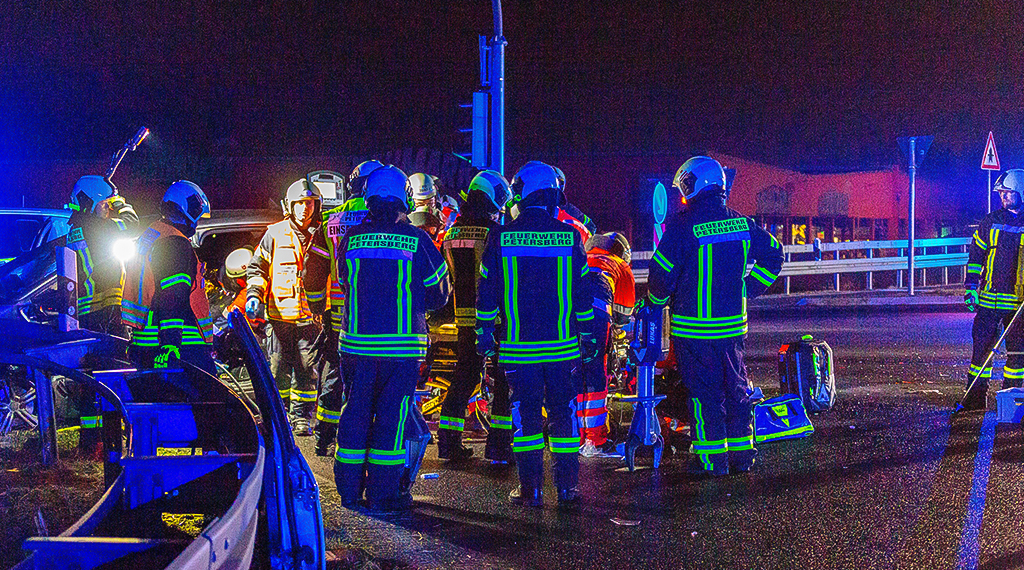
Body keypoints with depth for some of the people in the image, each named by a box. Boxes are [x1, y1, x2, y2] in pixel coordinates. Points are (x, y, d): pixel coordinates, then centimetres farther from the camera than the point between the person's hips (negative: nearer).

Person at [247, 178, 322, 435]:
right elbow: (257, 267, 10)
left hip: (310, 315, 1)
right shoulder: (275, 234, 5)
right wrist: (254, 295, -5)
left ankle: (302, 417, 10)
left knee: (307, 369, 1)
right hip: (280, 312, -1)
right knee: (279, 367, 1)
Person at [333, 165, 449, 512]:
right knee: (391, 417, 3)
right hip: (401, 345, -3)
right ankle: (383, 493, 6)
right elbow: (438, 292, 4)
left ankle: (349, 490, 18)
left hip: (357, 342, 3)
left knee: (356, 412, 12)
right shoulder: (416, 240, -6)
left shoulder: (351, 239, 1)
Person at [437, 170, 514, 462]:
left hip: (465, 317, 6)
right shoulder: (494, 233, -13)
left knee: (464, 376, 15)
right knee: (504, 379, 3)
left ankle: (448, 440, 16)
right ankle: (498, 443, 1)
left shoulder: (451, 235, 8)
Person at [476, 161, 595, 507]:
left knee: (526, 413, 6)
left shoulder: (500, 237, -4)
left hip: (518, 345, -1)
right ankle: (567, 485, 11)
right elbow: (583, 290, 5)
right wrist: (586, 336, 14)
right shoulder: (569, 236, -1)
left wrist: (484, 335, 10)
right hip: (562, 345, 1)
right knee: (563, 412, 10)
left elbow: (486, 291, 1)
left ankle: (531, 488, 7)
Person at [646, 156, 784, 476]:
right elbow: (773, 255, 13)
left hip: (694, 327, -5)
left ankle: (713, 458, 6)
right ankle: (741, 453, 21)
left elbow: (662, 273, -13)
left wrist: (655, 301, 6)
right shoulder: (742, 224, 5)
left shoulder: (682, 226, -14)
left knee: (704, 392, 2)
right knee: (736, 387, 15)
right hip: (733, 324, 5)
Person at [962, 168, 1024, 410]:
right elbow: (975, 256, 10)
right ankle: (975, 398, 11)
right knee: (982, 347, 2)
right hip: (989, 297, 1)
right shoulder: (990, 222, 6)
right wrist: (971, 288, 4)